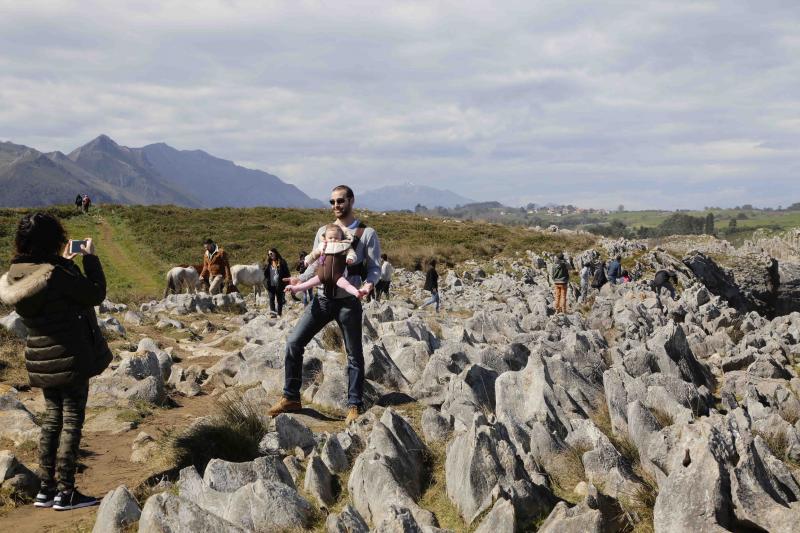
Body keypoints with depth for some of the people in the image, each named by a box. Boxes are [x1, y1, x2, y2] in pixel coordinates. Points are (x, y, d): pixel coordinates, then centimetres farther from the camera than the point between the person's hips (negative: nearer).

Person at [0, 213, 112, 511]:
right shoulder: (57, 273, -22)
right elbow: (95, 294, -12)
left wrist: (65, 262, 18)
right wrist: (90, 258, -4)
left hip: (40, 360, 7)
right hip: (70, 357, -7)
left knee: (52, 419, 17)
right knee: (72, 421, 3)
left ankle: (45, 489, 20)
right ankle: (65, 493, 6)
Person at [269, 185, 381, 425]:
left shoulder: (367, 233, 0)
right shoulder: (323, 231, 13)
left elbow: (374, 267, -2)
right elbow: (315, 264, 16)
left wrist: (369, 283, -24)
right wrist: (300, 279, -2)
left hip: (349, 301, -4)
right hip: (322, 299, 4)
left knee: (354, 354, 4)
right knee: (294, 342, -4)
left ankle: (354, 406, 14)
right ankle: (291, 398, 6)